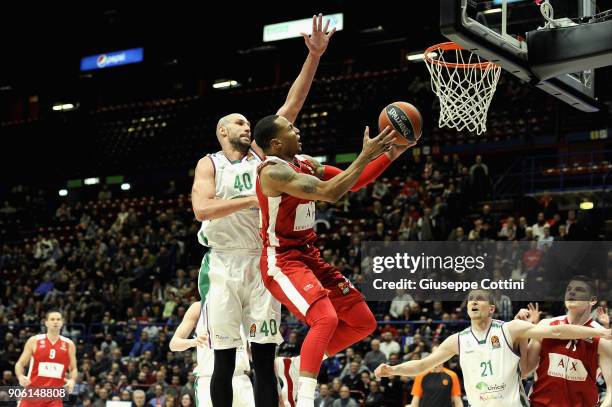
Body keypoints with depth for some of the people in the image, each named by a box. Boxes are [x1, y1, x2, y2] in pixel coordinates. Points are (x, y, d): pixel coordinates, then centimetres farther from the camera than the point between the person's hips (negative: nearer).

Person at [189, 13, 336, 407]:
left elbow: (292, 106, 4)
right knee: (224, 361, 1)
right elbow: (202, 209, -15)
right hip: (223, 265, -3)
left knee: (265, 359, 1)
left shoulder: (259, 155, 11)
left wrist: (314, 56, -3)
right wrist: (252, 200, -21)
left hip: (260, 263, 3)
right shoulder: (209, 164, 3)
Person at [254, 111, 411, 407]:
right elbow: (330, 192, -29)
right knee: (326, 319, -30)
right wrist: (365, 156, -24)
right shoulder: (274, 171, -20)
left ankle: (294, 366, 18)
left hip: (309, 256, 9)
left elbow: (351, 182, 14)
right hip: (282, 261, -9)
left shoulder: (305, 163, 9)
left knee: (364, 322, 9)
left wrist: (389, 155, 4)